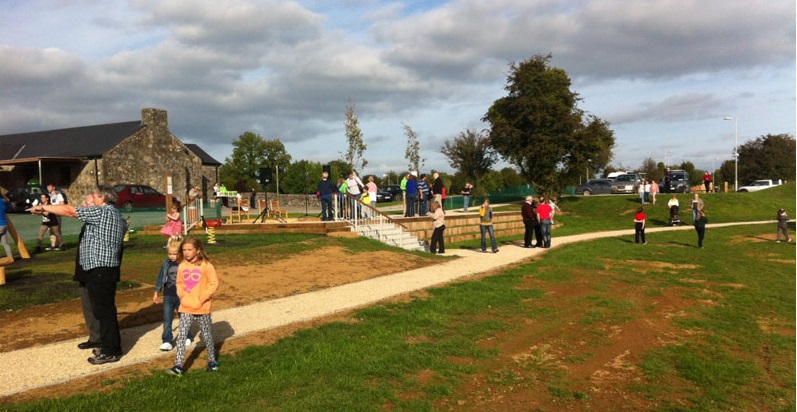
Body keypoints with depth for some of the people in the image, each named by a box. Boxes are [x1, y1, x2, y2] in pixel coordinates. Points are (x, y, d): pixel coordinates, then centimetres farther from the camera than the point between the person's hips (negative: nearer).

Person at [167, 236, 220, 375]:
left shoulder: (206, 265, -12)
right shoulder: (182, 266, 3)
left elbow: (214, 284, -11)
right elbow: (179, 283, 16)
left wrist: (203, 298, -16)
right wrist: (181, 295, 1)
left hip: (202, 308, -3)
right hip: (186, 308, 4)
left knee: (206, 334, 11)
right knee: (181, 335, -4)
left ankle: (212, 361, 29)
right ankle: (178, 366, -2)